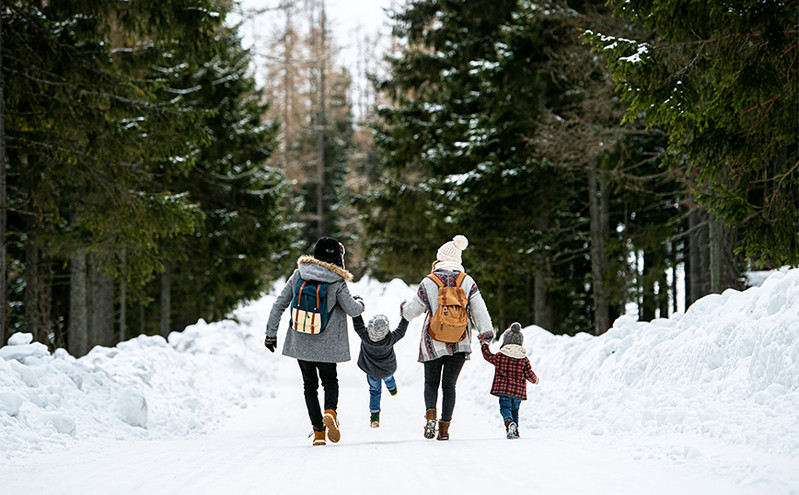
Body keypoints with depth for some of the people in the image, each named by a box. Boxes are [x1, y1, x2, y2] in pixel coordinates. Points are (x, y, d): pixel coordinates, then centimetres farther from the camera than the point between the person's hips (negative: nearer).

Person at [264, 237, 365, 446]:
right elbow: (351, 309, -7)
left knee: (310, 384, 14)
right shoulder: (337, 282, -9)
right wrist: (360, 303, 17)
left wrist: (271, 333, 8)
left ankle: (318, 430, 5)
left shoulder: (298, 275, 0)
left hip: (300, 342, 2)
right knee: (330, 380, 18)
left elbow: (279, 304, 0)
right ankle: (330, 411, -13)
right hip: (326, 344, -2)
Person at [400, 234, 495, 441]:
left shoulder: (428, 283, -6)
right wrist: (486, 332, -6)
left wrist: (403, 307, 23)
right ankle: (445, 427, 2)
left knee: (431, 382, 14)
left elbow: (412, 311, 2)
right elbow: (479, 309, -7)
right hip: (460, 344, 1)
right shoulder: (467, 282, -2)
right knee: (449, 384, 9)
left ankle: (430, 414, -11)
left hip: (433, 343, -1)